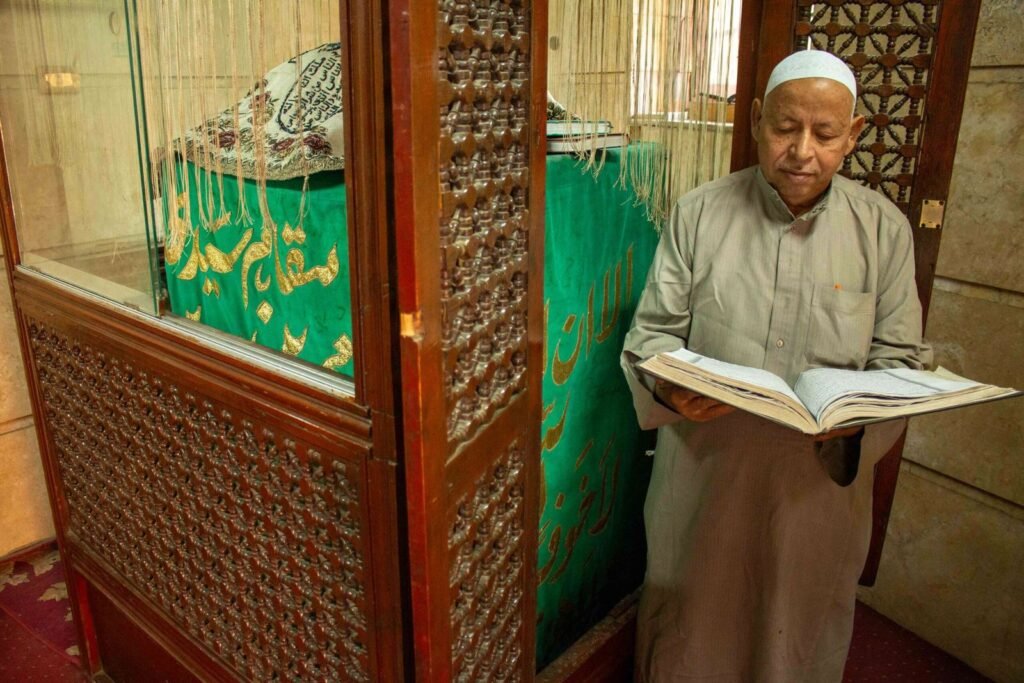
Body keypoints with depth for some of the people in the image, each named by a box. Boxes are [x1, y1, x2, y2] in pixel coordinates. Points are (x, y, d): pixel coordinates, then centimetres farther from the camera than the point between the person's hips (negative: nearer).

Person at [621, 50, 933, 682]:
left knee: (800, 628, 20)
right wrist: (670, 387, -24)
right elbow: (654, 330, -3)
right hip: (705, 467, -1)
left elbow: (901, 357, 0)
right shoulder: (699, 213, -5)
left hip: (822, 477, 1)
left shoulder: (884, 228, -2)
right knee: (692, 627, 17)